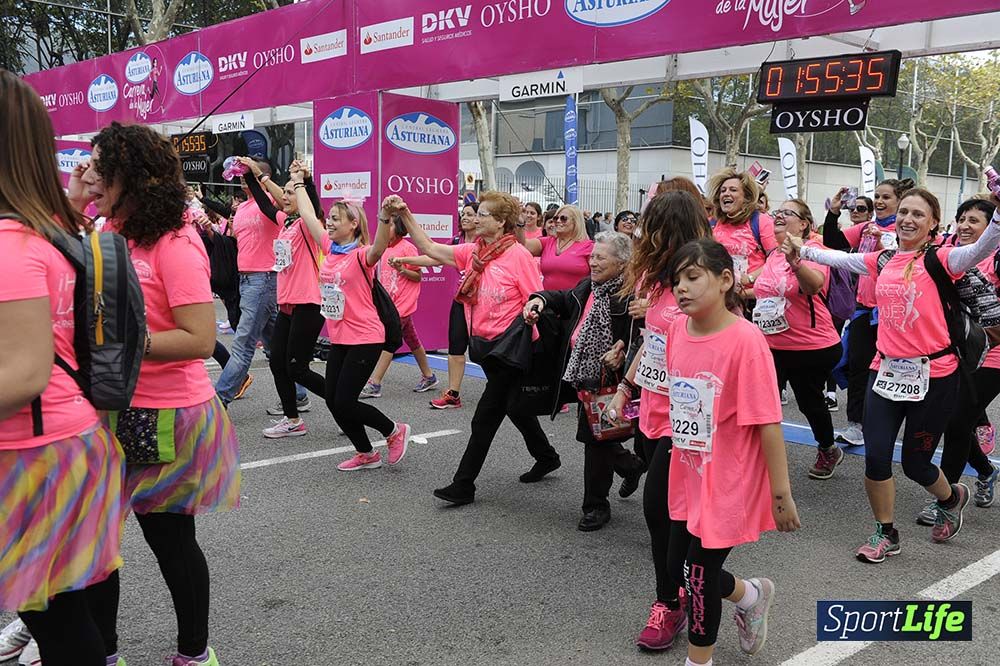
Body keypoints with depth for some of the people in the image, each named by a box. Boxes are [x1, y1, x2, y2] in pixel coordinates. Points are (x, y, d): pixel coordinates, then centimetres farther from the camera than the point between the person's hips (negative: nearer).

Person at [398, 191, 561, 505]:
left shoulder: (518, 255, -15)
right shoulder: (473, 252, 4)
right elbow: (430, 248, 3)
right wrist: (406, 216, -5)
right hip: (485, 344, 7)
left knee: (486, 414, -4)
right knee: (514, 405, 21)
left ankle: (463, 485, 3)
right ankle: (546, 457, 41)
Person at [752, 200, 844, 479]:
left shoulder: (812, 250, -14)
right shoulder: (773, 255, 8)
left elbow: (815, 284, -37)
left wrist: (796, 262, -55)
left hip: (812, 348, -6)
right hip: (773, 346, 6)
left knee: (809, 402, 11)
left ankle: (828, 450, 38)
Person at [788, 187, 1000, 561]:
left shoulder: (940, 260, -8)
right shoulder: (882, 261, 7)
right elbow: (840, 259, 23)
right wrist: (803, 250, 22)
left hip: (933, 375, -4)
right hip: (887, 371, 4)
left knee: (915, 463, 9)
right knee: (876, 457, -2)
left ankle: (952, 498, 44)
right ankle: (885, 535, 19)